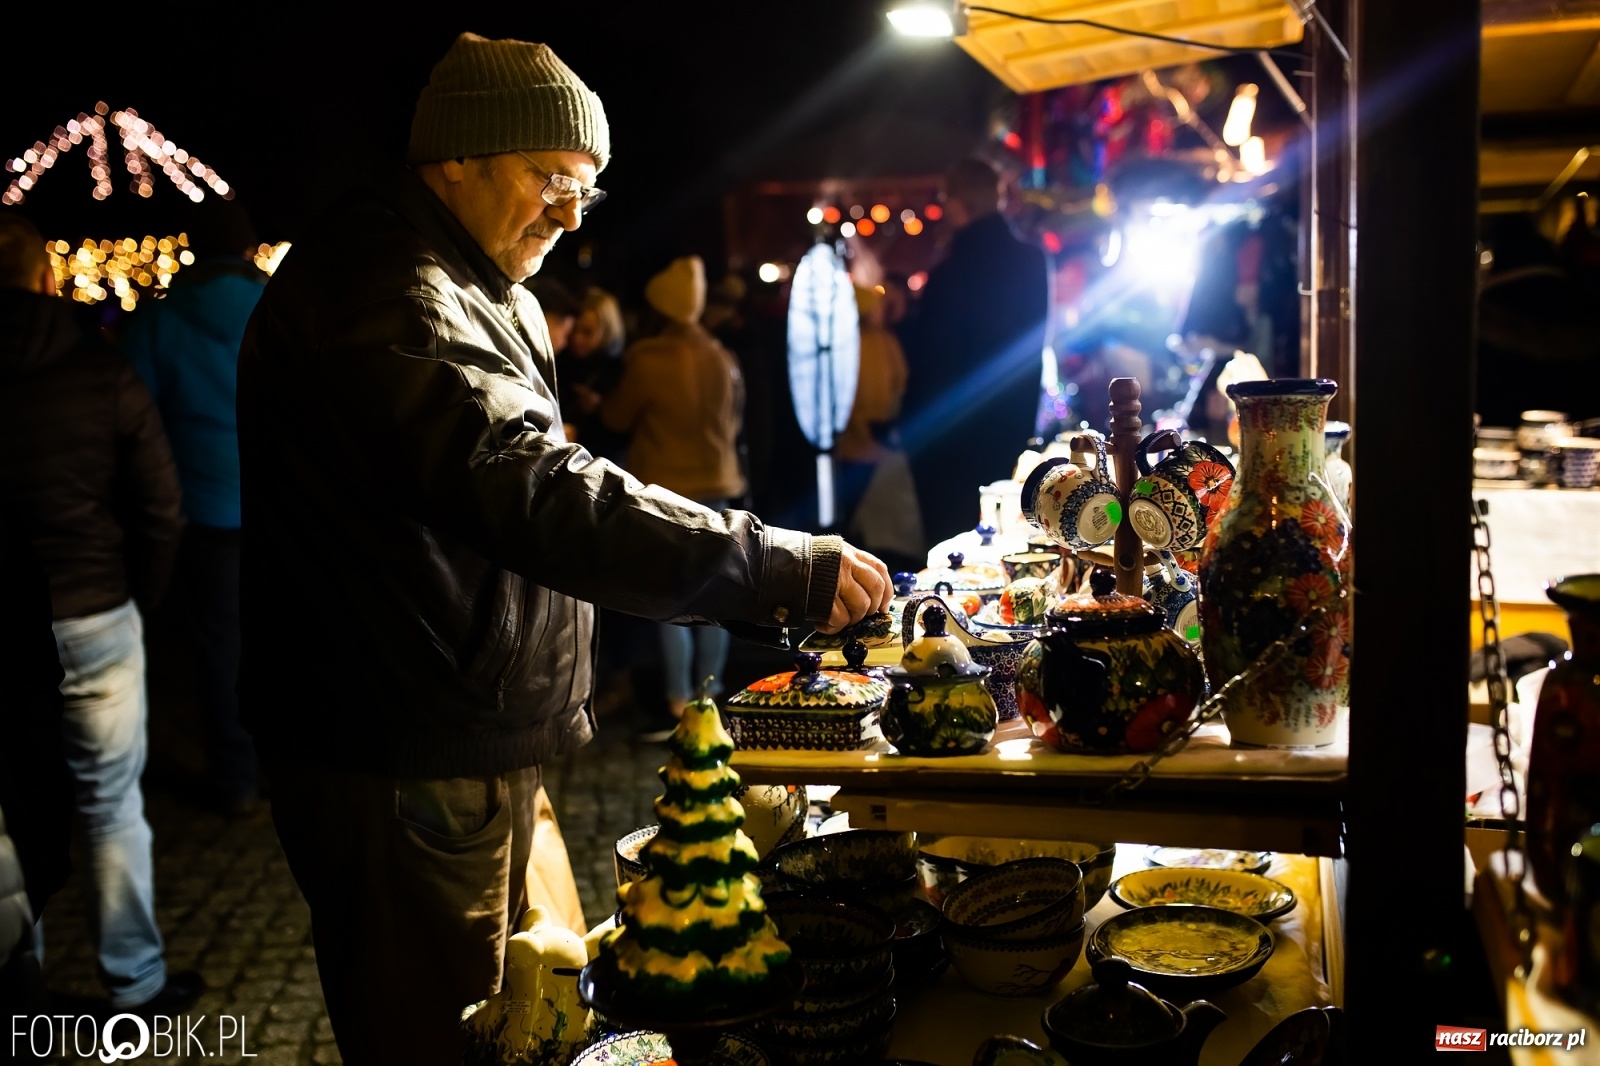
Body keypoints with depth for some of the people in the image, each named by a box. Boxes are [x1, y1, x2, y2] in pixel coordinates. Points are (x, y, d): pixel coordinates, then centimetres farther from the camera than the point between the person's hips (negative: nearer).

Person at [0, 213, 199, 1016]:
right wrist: (141, 598, 8)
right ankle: (135, 983, 18)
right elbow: (160, 507, -6)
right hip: (92, 618, -1)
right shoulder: (102, 371, -7)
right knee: (111, 805, 9)